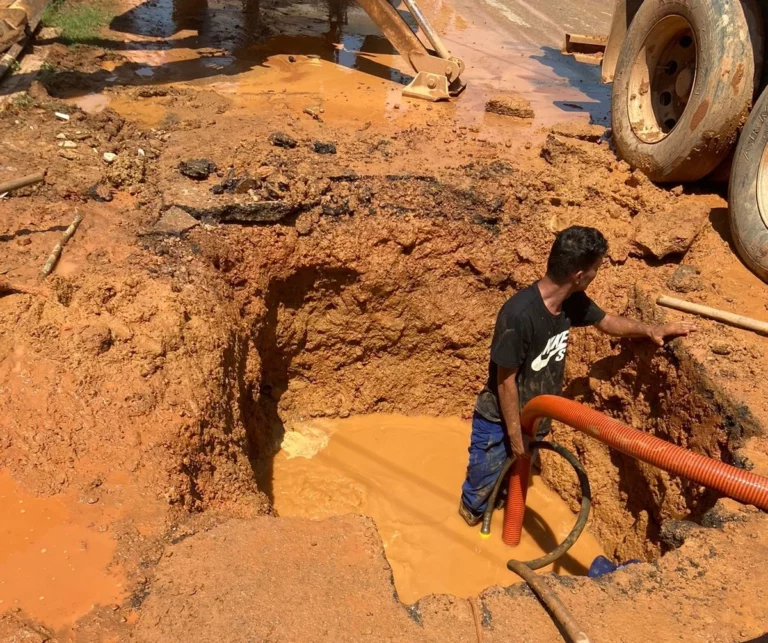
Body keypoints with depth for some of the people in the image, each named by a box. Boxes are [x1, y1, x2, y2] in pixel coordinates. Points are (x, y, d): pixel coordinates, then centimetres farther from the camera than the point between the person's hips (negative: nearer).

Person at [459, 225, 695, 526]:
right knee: (484, 480, 18)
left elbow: (605, 321, 11)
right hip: (499, 421, -6)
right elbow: (506, 381, -26)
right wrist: (515, 435, -18)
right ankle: (471, 508, 49)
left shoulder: (572, 300, -13)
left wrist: (650, 329, 2)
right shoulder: (519, 314, -36)